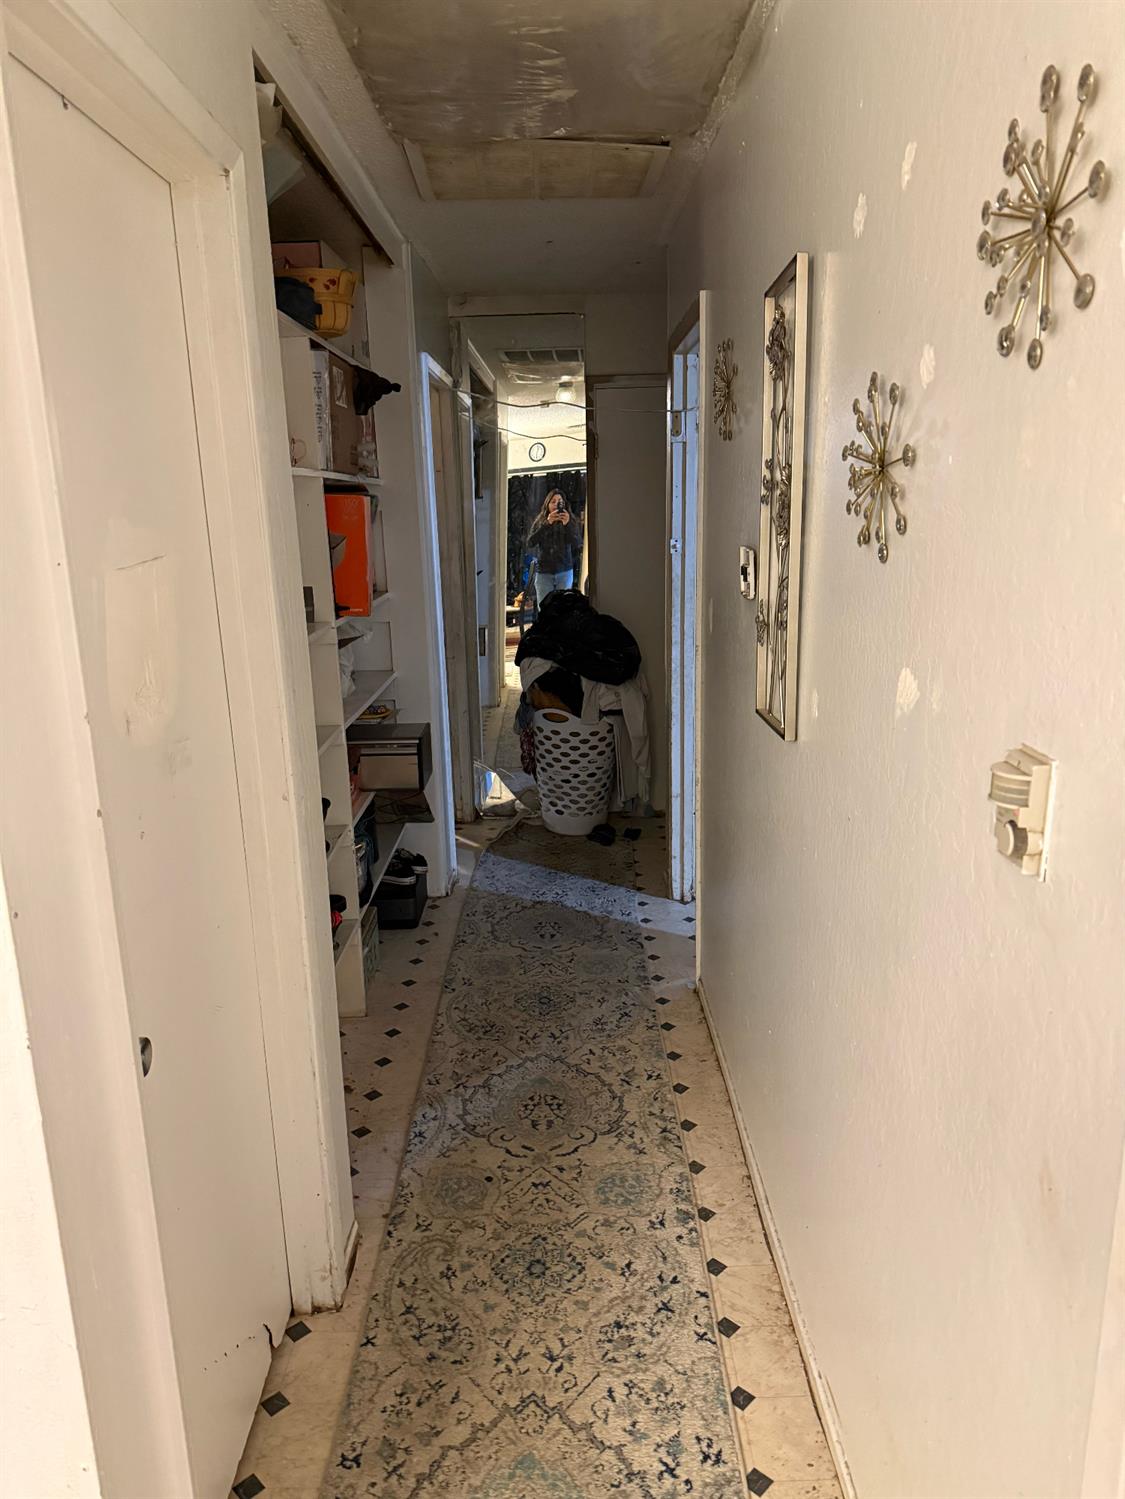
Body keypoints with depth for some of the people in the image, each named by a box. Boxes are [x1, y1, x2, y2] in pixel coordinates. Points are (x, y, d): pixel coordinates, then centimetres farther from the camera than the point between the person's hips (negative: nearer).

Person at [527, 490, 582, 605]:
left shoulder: (571, 522, 3)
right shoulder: (540, 522, 4)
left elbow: (577, 545, -7)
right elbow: (530, 544, -9)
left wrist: (567, 525, -19)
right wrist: (547, 523, -16)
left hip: (564, 571, 0)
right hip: (543, 572, 0)